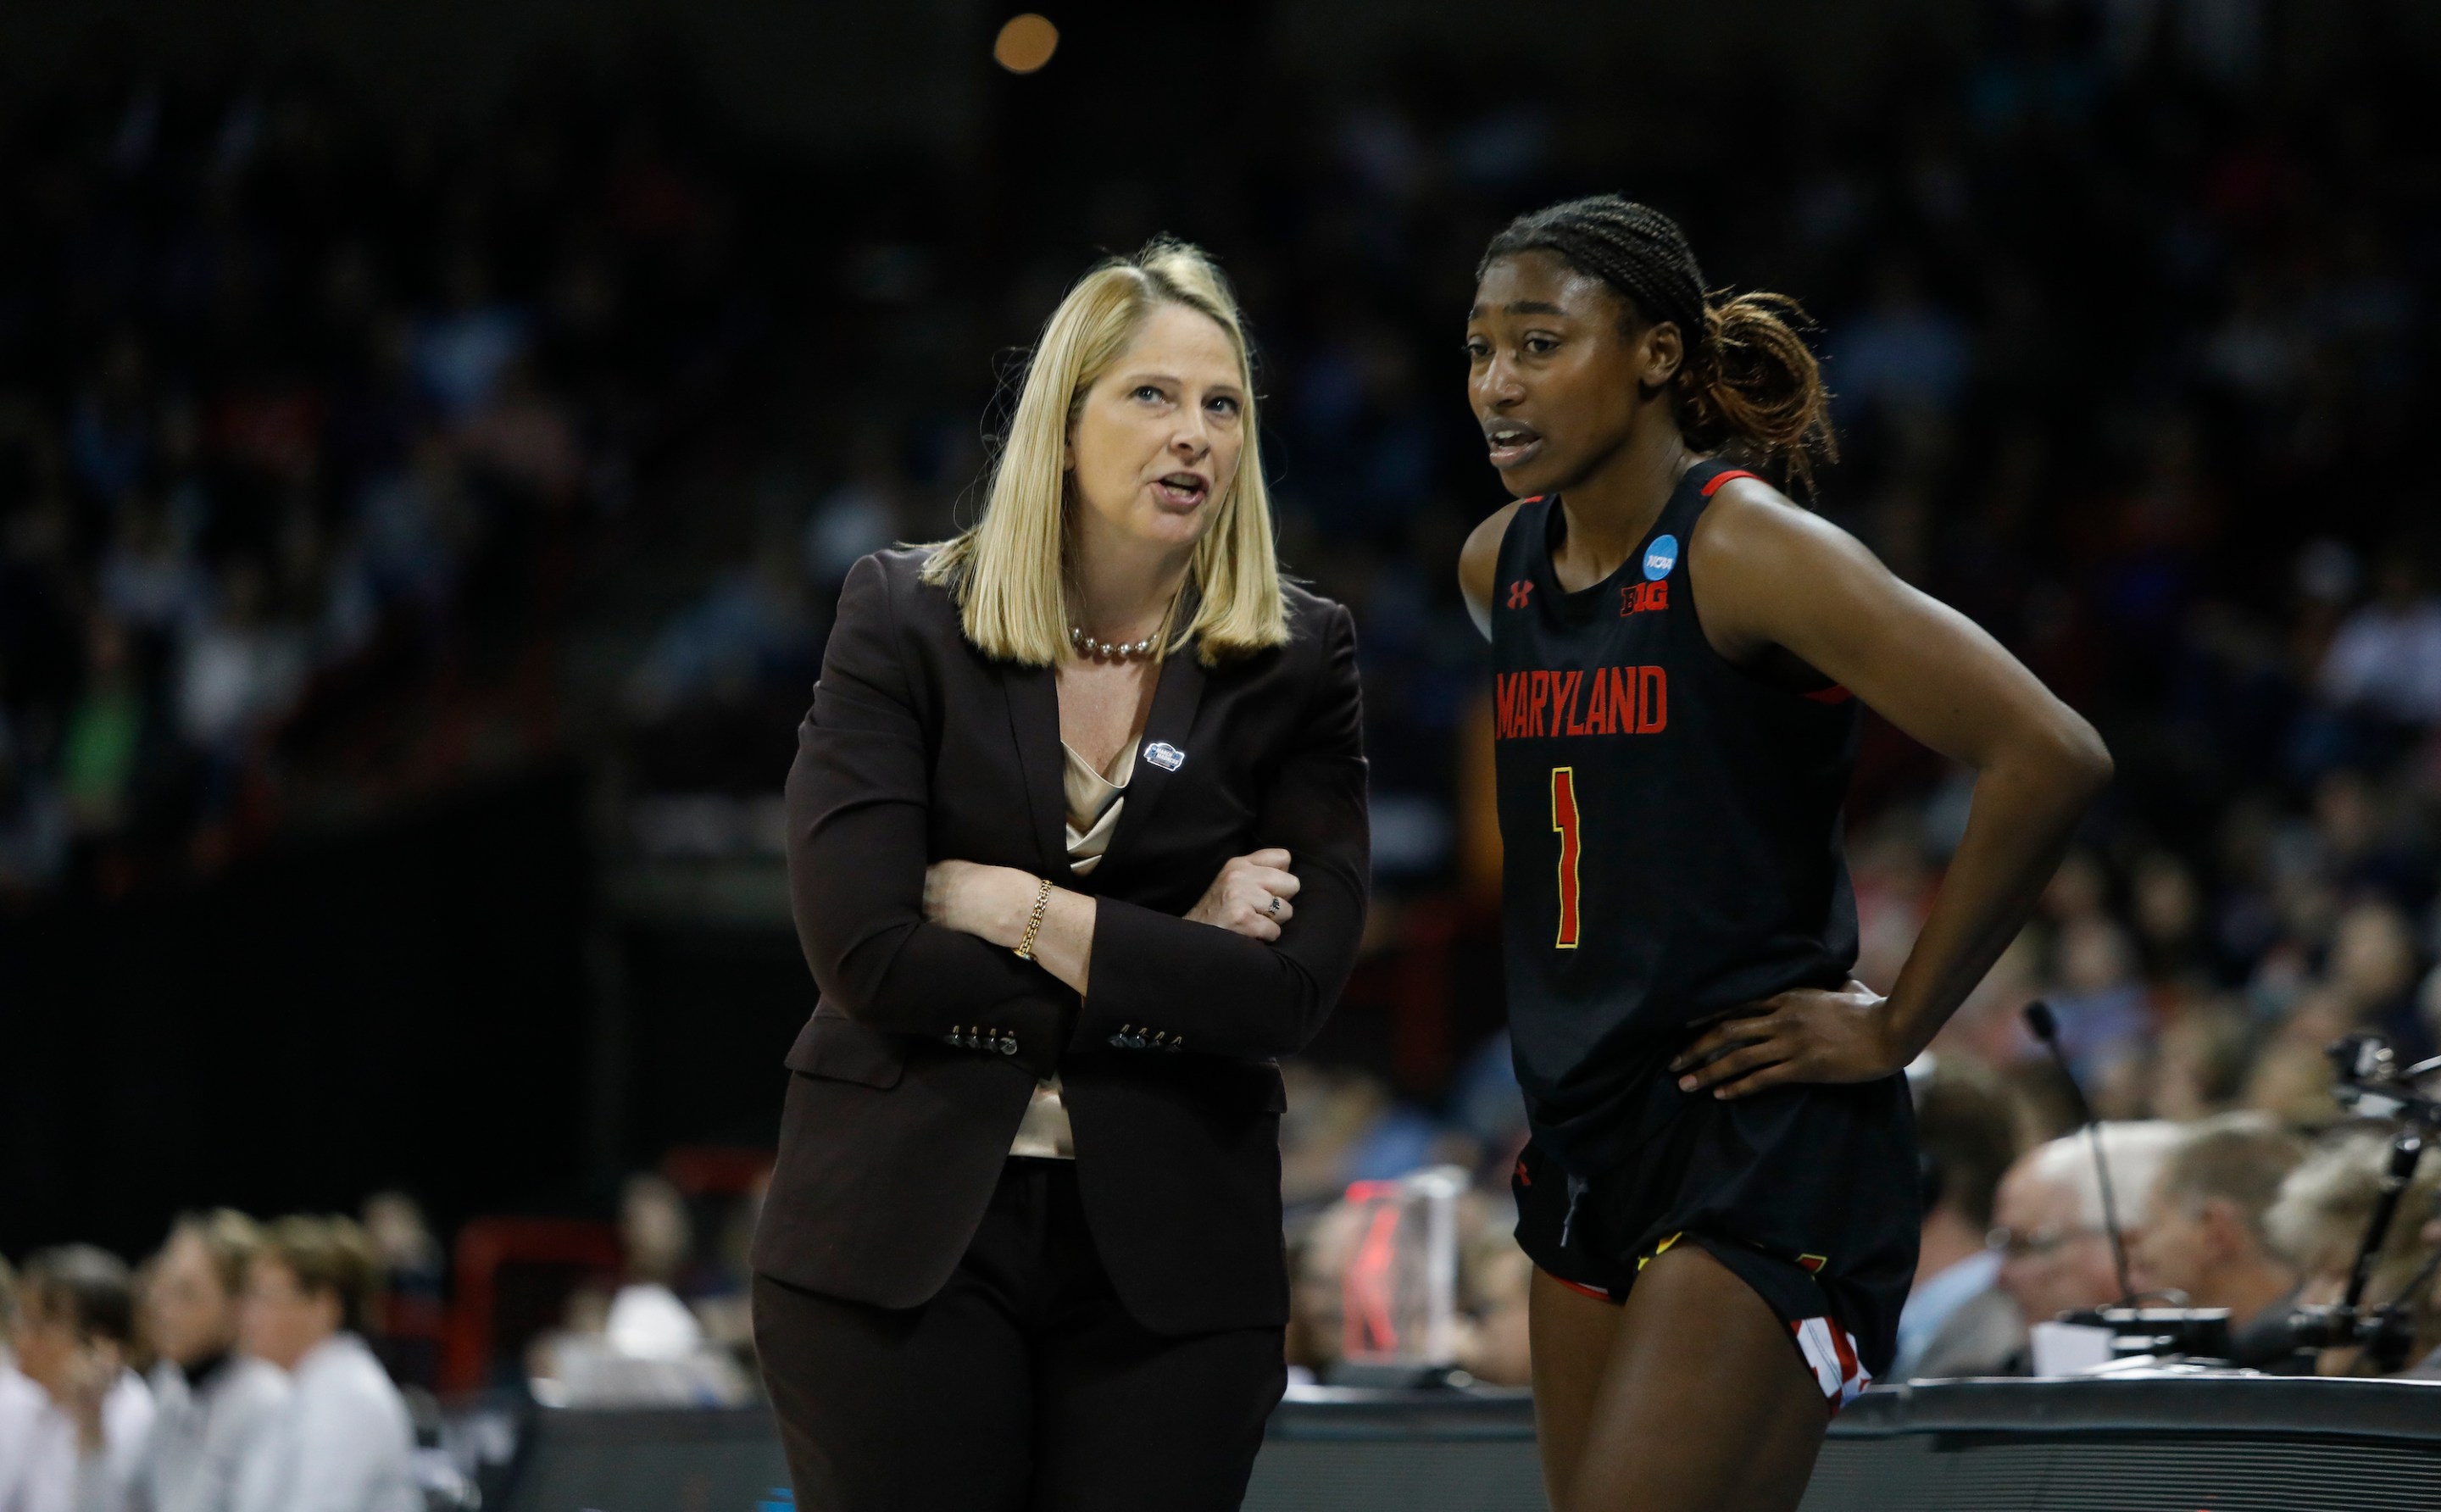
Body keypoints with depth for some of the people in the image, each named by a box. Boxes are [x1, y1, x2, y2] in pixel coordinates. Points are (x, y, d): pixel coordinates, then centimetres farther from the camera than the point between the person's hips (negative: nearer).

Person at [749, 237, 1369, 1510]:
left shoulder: (1297, 664, 3)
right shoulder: (905, 620, 0)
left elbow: (1293, 989, -7)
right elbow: (867, 951, -11)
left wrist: (1027, 910, -12)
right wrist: (1166, 962, -9)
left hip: (1167, 1253, 1)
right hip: (901, 1237, -1)